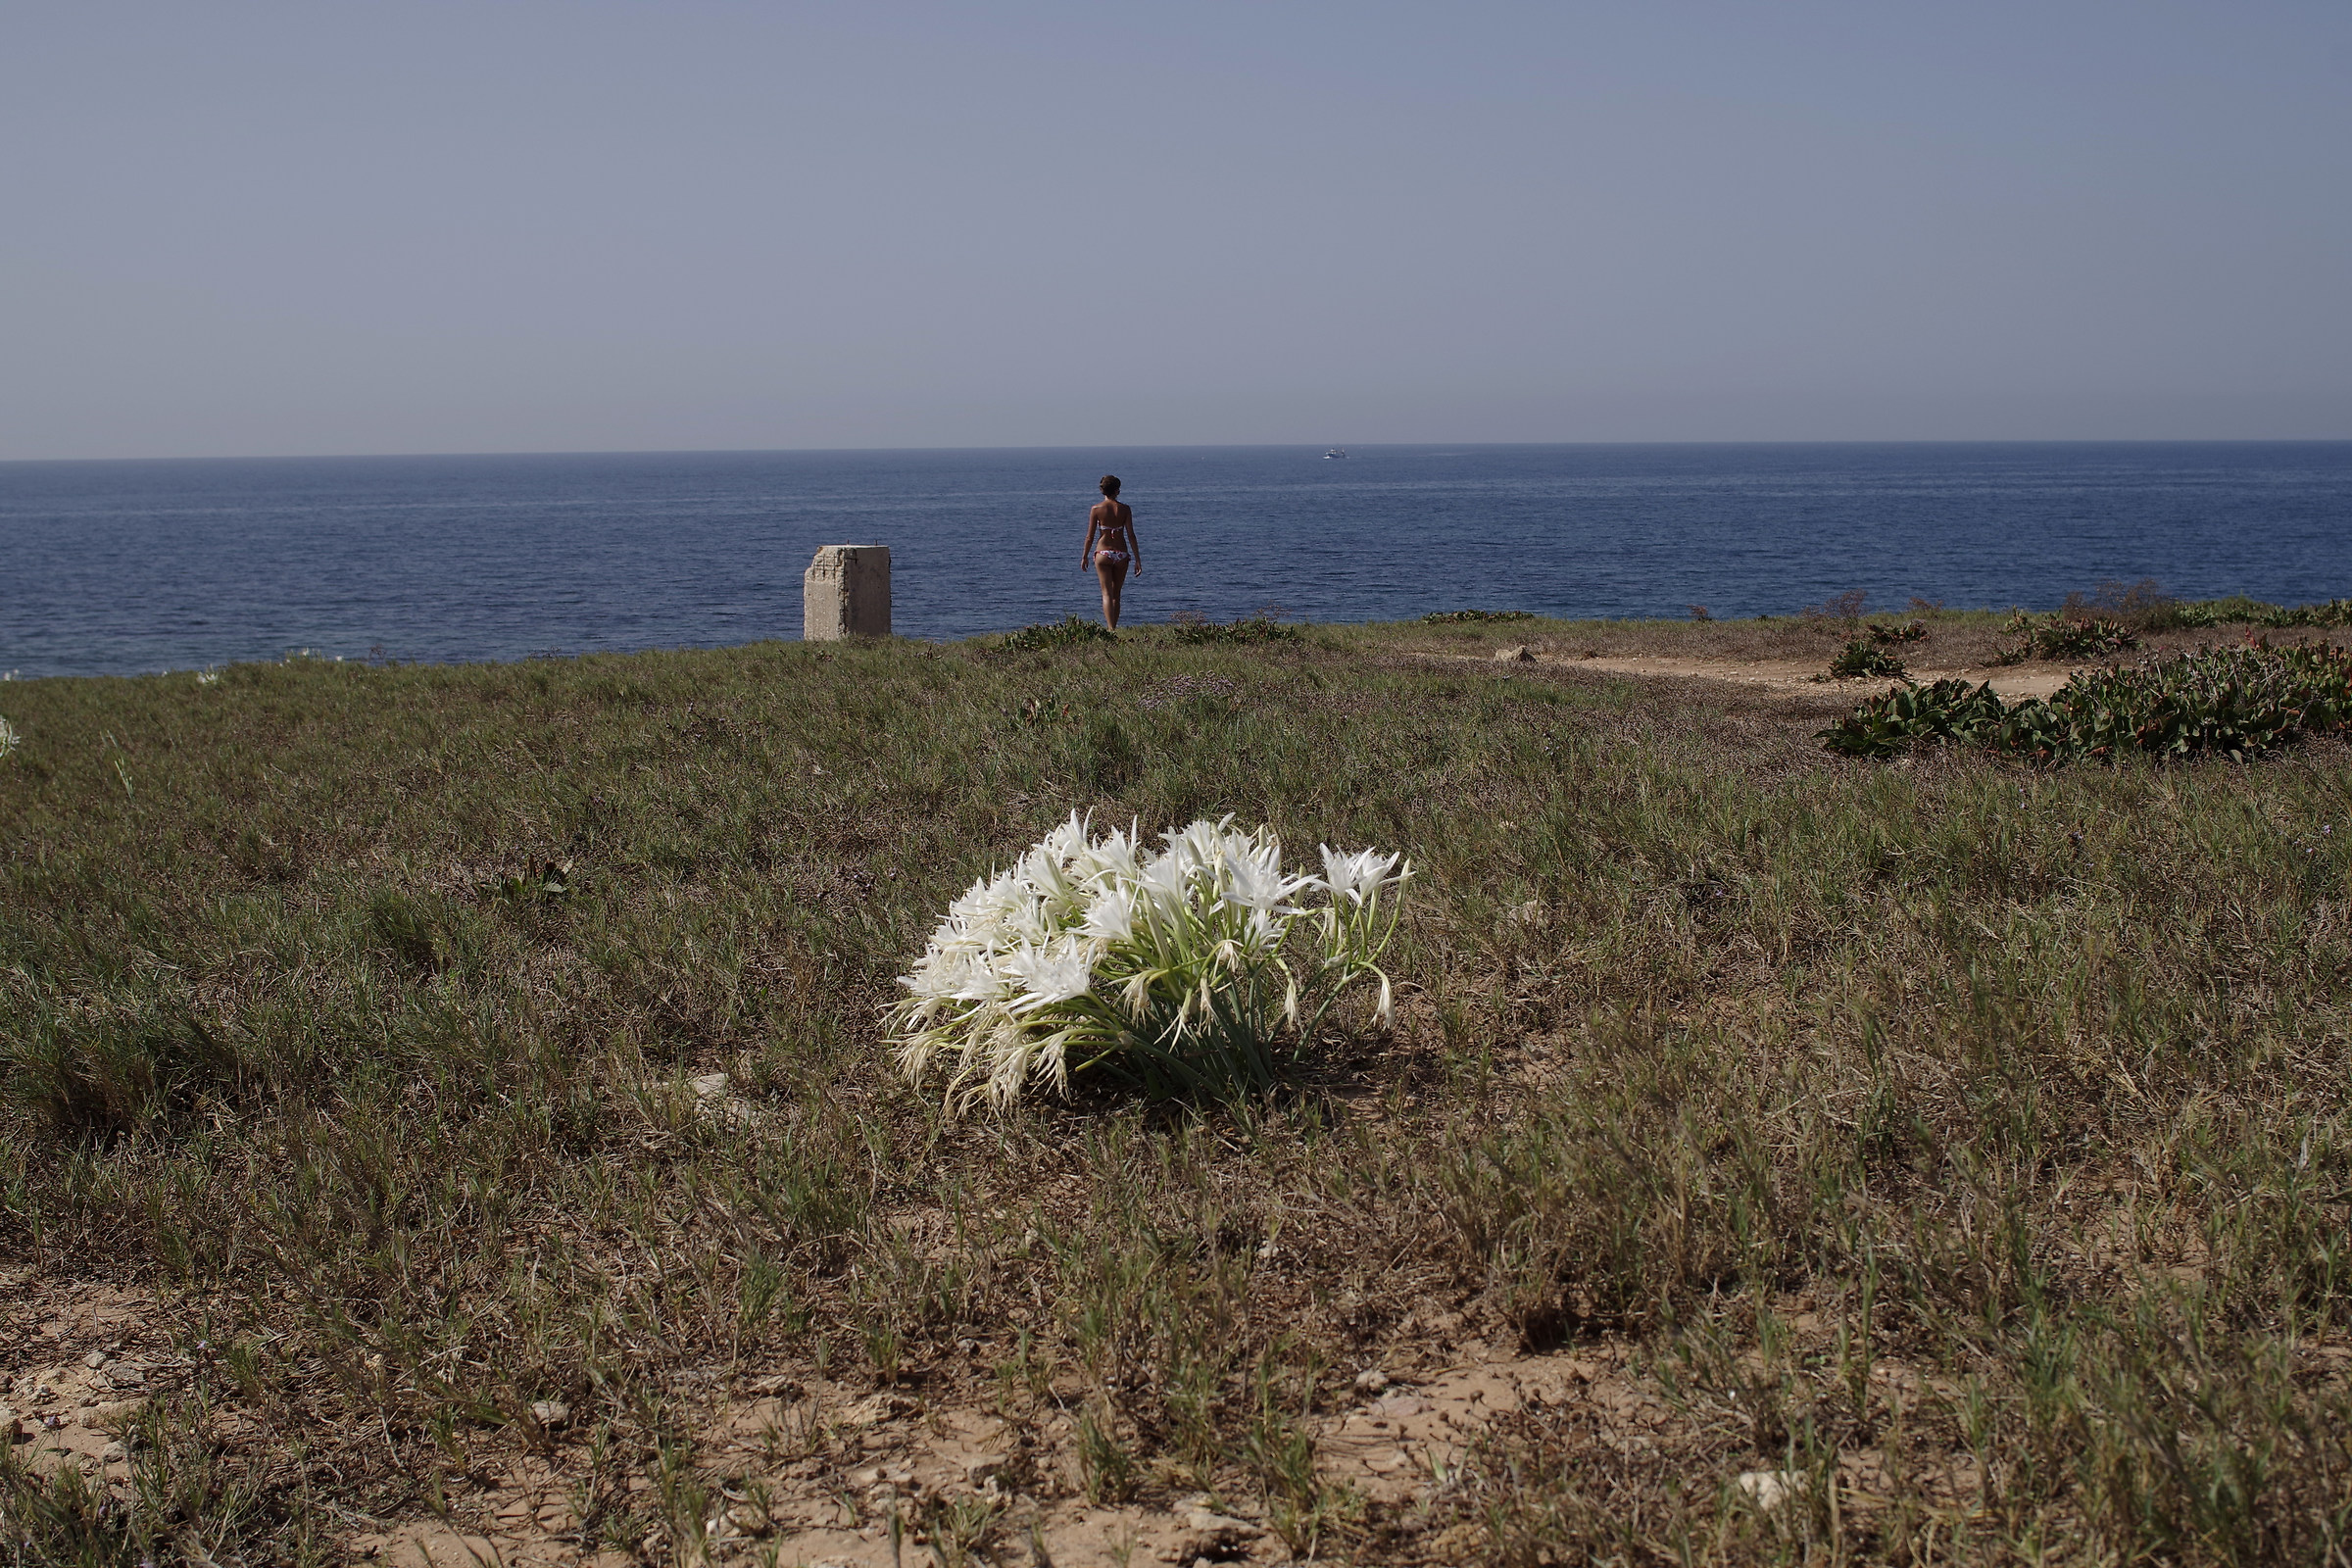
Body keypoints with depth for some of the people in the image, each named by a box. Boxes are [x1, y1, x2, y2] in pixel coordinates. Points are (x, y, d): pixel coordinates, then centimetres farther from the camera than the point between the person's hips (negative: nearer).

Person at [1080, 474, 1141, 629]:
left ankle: (1111, 629, -18)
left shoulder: (1097, 508, -5)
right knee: (1116, 594, 16)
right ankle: (1114, 627, 23)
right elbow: (1131, 535, -5)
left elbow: (1090, 536, -3)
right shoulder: (1124, 509, -2)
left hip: (1102, 553, -2)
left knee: (1107, 593, -4)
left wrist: (1084, 556, 9)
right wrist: (1137, 559, -2)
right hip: (1121, 554, 2)